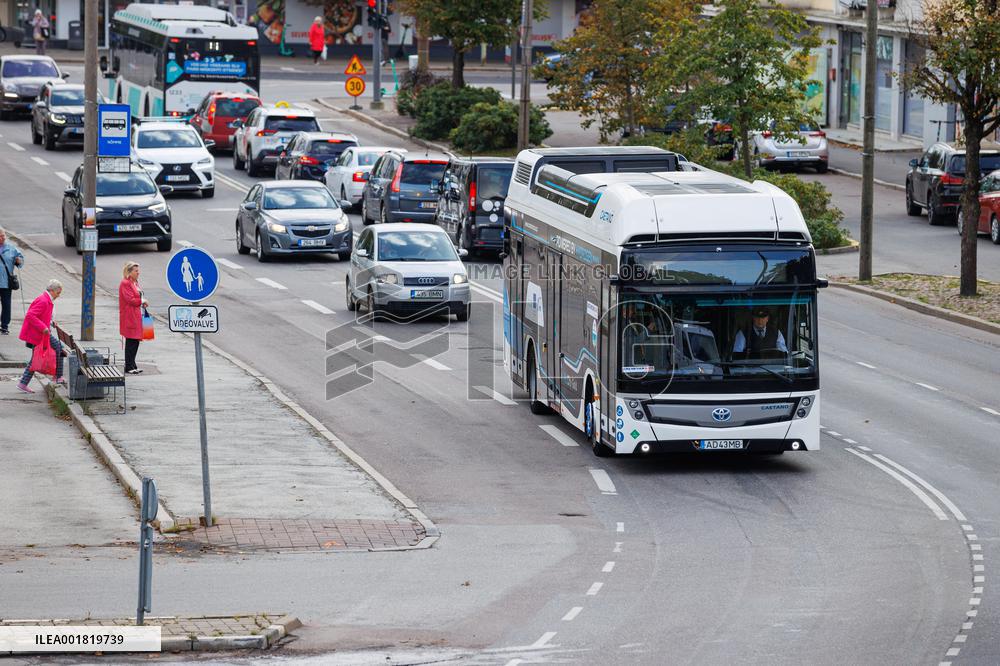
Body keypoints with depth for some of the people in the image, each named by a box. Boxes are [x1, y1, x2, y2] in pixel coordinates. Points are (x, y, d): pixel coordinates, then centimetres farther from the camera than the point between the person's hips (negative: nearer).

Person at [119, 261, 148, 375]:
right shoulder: (125, 284, -14)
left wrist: (142, 303, 6)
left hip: (136, 316, 10)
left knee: (135, 341, 11)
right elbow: (130, 300, -21)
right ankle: (129, 367, -2)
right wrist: (142, 301, -9)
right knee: (131, 342, -7)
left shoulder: (134, 283, 17)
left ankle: (132, 366, 18)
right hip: (129, 317, -10)